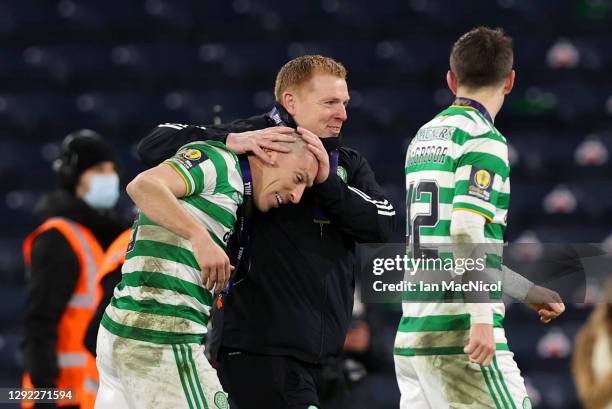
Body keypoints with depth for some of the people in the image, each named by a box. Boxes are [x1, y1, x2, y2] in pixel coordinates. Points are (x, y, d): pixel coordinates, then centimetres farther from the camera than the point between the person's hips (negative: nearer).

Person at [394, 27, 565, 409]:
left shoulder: (423, 138, 18)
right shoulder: (484, 138, -6)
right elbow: (467, 228, -18)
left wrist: (531, 292, 29)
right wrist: (482, 318, -22)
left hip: (411, 334, 8)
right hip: (459, 334, -8)